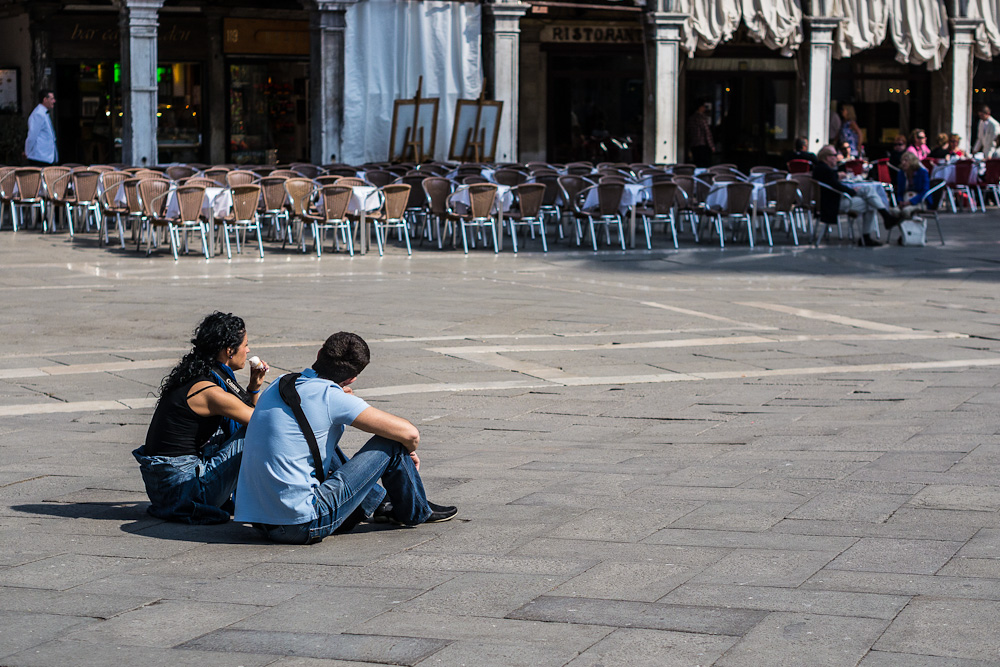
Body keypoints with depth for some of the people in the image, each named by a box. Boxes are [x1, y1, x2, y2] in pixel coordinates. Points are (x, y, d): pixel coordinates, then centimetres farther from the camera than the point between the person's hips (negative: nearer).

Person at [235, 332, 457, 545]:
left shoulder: (279, 384, 9)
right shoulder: (332, 398, -13)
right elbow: (409, 433, -9)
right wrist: (410, 451, 14)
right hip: (303, 526, -8)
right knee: (390, 443, 0)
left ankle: (378, 502, 44)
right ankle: (415, 512, 25)